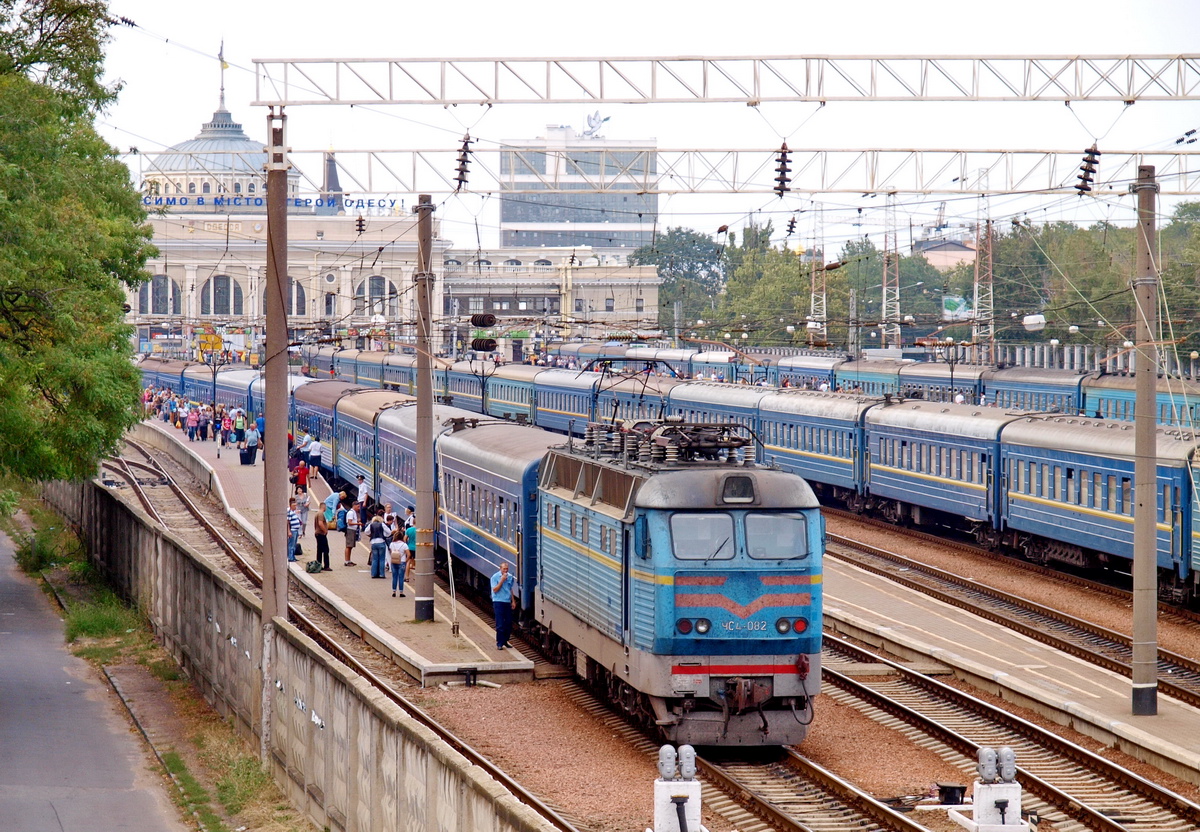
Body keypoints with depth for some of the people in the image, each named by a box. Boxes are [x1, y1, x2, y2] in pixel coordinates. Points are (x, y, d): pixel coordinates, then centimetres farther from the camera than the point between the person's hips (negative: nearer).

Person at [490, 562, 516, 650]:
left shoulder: (510, 577, 9)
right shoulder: (495, 577, -7)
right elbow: (495, 590, -13)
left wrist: (513, 601, 16)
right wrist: (501, 581, -19)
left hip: (507, 602, 5)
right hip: (498, 602, -5)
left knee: (509, 623, 8)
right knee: (500, 624, -7)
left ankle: (505, 641, 22)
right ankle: (499, 643, -2)